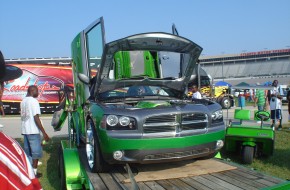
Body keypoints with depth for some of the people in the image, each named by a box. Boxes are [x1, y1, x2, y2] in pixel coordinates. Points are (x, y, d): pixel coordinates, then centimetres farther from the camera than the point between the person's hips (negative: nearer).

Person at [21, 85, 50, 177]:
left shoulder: (23, 101, 12)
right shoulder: (34, 101, -14)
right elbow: (36, 118, -19)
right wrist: (44, 133, -19)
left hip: (25, 130, 8)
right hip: (33, 131, -8)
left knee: (27, 152, 15)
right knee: (36, 152, 1)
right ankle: (34, 172, 4)